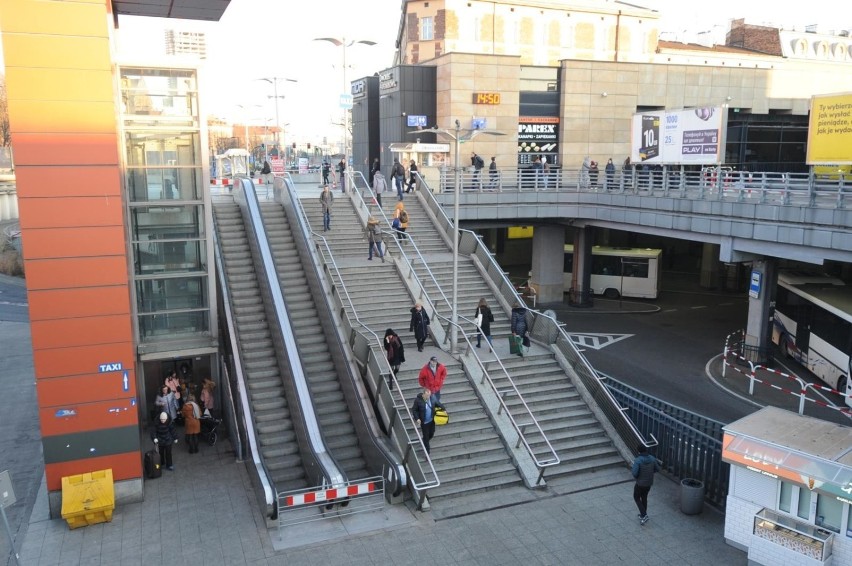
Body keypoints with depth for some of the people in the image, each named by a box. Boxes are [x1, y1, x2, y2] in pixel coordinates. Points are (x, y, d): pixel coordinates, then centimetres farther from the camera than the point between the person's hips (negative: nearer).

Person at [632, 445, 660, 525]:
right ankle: (643, 514, 40)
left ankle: (644, 516, 8)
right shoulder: (652, 458, -10)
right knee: (644, 497, 27)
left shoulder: (638, 460, -26)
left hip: (640, 483, -5)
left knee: (636, 498, 17)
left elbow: (634, 473, -30)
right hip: (649, 482, 5)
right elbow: (657, 469, 2)